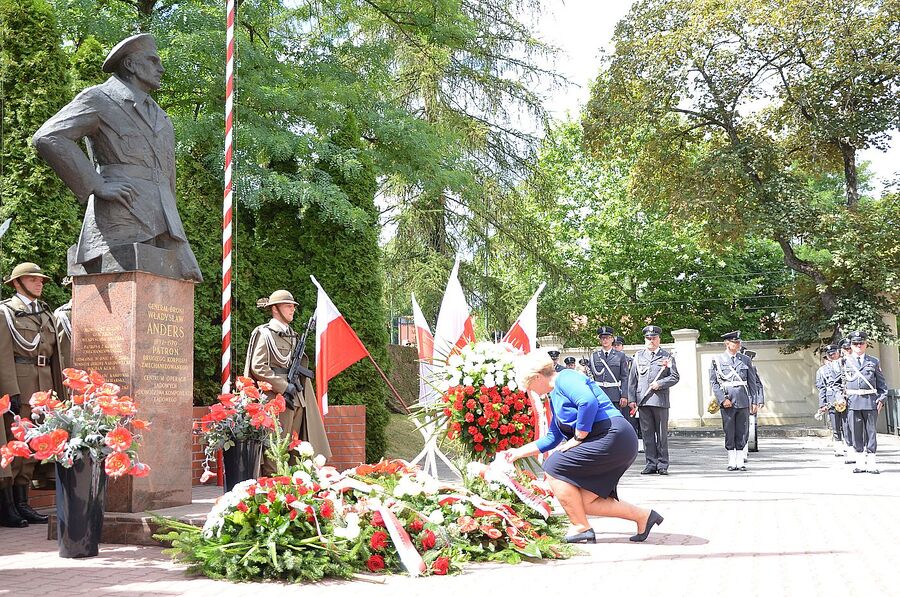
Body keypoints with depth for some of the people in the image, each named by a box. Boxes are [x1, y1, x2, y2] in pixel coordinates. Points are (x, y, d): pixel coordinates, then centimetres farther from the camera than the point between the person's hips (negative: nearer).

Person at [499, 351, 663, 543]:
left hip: (613, 437, -10)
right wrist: (518, 452, 32)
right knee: (585, 503, 7)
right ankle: (643, 516, 12)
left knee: (553, 467, -6)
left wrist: (577, 439, -16)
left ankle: (582, 529, -2)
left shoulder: (565, 378, -7)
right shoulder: (555, 397, 24)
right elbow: (552, 439, 30)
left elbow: (589, 402, -27)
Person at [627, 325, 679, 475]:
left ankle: (662, 464, 8)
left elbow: (675, 377, 5)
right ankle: (651, 463, 9)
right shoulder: (638, 356, 13)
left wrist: (660, 384, -11)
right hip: (643, 400, 2)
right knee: (647, 433, 3)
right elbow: (632, 379, 12)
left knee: (662, 433, 1)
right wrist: (631, 399, 5)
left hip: (660, 400, -2)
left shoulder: (667, 356, 8)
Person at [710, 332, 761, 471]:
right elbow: (714, 383, -1)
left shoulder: (745, 360, 10)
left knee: (742, 433, 4)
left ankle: (740, 462, 10)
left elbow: (753, 382, 12)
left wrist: (754, 401, 4)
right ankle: (732, 462, 11)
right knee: (729, 433, 3)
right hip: (727, 402, -2)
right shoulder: (717, 360, 2)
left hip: (743, 401, 2)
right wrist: (723, 399, -11)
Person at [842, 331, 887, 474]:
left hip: (870, 402, 0)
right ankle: (860, 463, 9)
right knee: (856, 432, 2)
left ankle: (871, 463, 5)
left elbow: (881, 383, 11)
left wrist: (881, 399, 0)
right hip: (853, 402, 0)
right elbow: (842, 383, 11)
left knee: (871, 431, 0)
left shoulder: (874, 362, 10)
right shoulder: (846, 362, 9)